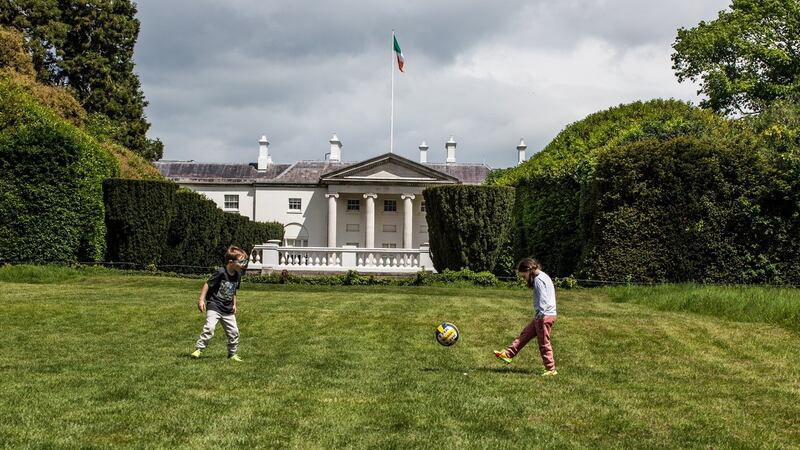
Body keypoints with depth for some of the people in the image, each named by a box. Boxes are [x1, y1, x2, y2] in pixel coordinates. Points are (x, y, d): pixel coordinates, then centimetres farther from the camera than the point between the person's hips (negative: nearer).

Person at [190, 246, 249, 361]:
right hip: (214, 305, -7)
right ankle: (198, 349, -13)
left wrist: (234, 304, 17)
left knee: (234, 332, 8)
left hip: (228, 309, 7)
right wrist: (201, 300, -15)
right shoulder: (221, 273, -20)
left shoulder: (238, 275, 2)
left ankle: (232, 354, 23)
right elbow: (207, 284, -13)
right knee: (209, 328, -23)